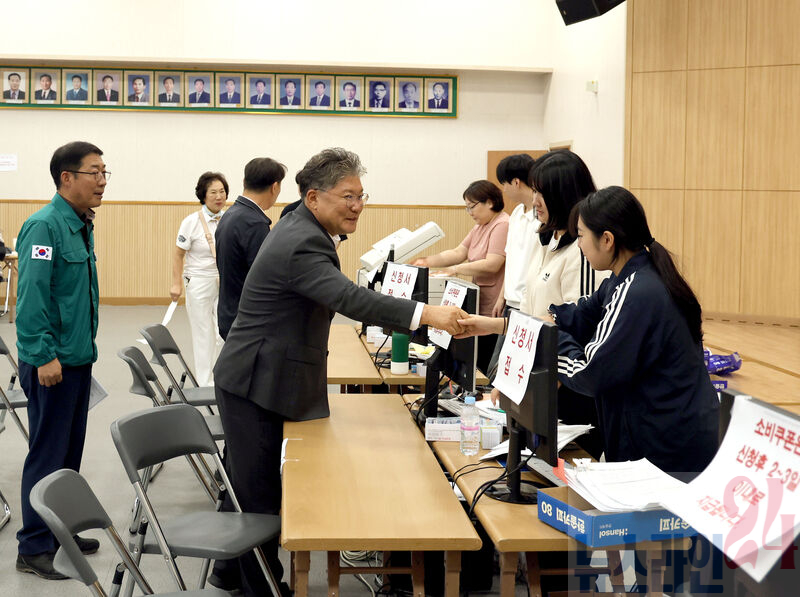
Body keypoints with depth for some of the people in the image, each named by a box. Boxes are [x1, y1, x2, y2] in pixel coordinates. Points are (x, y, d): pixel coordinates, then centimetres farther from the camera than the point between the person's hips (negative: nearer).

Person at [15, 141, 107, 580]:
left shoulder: (80, 226, 11)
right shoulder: (44, 226, -17)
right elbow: (32, 296, -21)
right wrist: (45, 355, -23)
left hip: (77, 358, 9)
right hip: (51, 363, -9)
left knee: (70, 451, 16)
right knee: (47, 454, -2)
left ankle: (58, 532, 28)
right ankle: (34, 550, 8)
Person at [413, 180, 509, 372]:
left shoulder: (502, 226, -14)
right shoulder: (480, 227, 19)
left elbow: (492, 265, -22)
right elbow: (459, 252, 16)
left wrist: (456, 270, -16)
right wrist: (428, 261, 4)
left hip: (494, 310, -10)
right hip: (480, 307, 10)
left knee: (489, 368, -8)